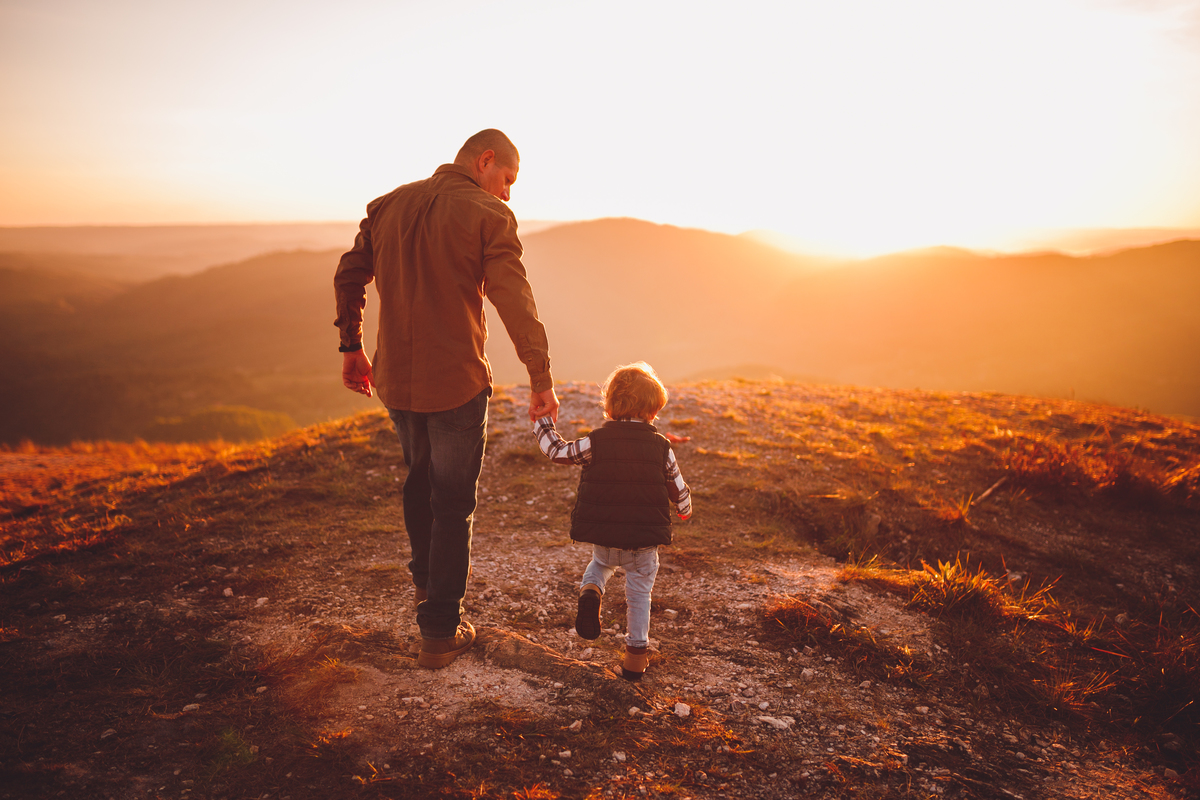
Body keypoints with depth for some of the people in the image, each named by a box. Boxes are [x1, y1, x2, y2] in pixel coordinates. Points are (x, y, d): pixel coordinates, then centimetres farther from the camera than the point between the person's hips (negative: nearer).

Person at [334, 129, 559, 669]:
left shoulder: (389, 205, 7)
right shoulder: (488, 216, -10)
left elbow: (348, 276, 12)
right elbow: (514, 301, -18)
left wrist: (351, 346, 20)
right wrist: (541, 378, -14)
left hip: (394, 381, 6)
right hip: (457, 383, -5)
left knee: (419, 476, 29)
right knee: (452, 503, 8)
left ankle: (424, 578, 47)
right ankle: (440, 632, 16)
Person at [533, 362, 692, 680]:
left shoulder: (596, 441, -7)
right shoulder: (661, 446, -2)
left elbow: (558, 451, 0)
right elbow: (677, 488, 6)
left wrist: (542, 422, 17)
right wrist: (684, 509, 29)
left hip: (602, 535, 0)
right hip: (645, 537, 0)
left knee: (602, 562, 32)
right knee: (639, 593, 16)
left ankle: (590, 590, 1)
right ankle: (636, 654, 21)